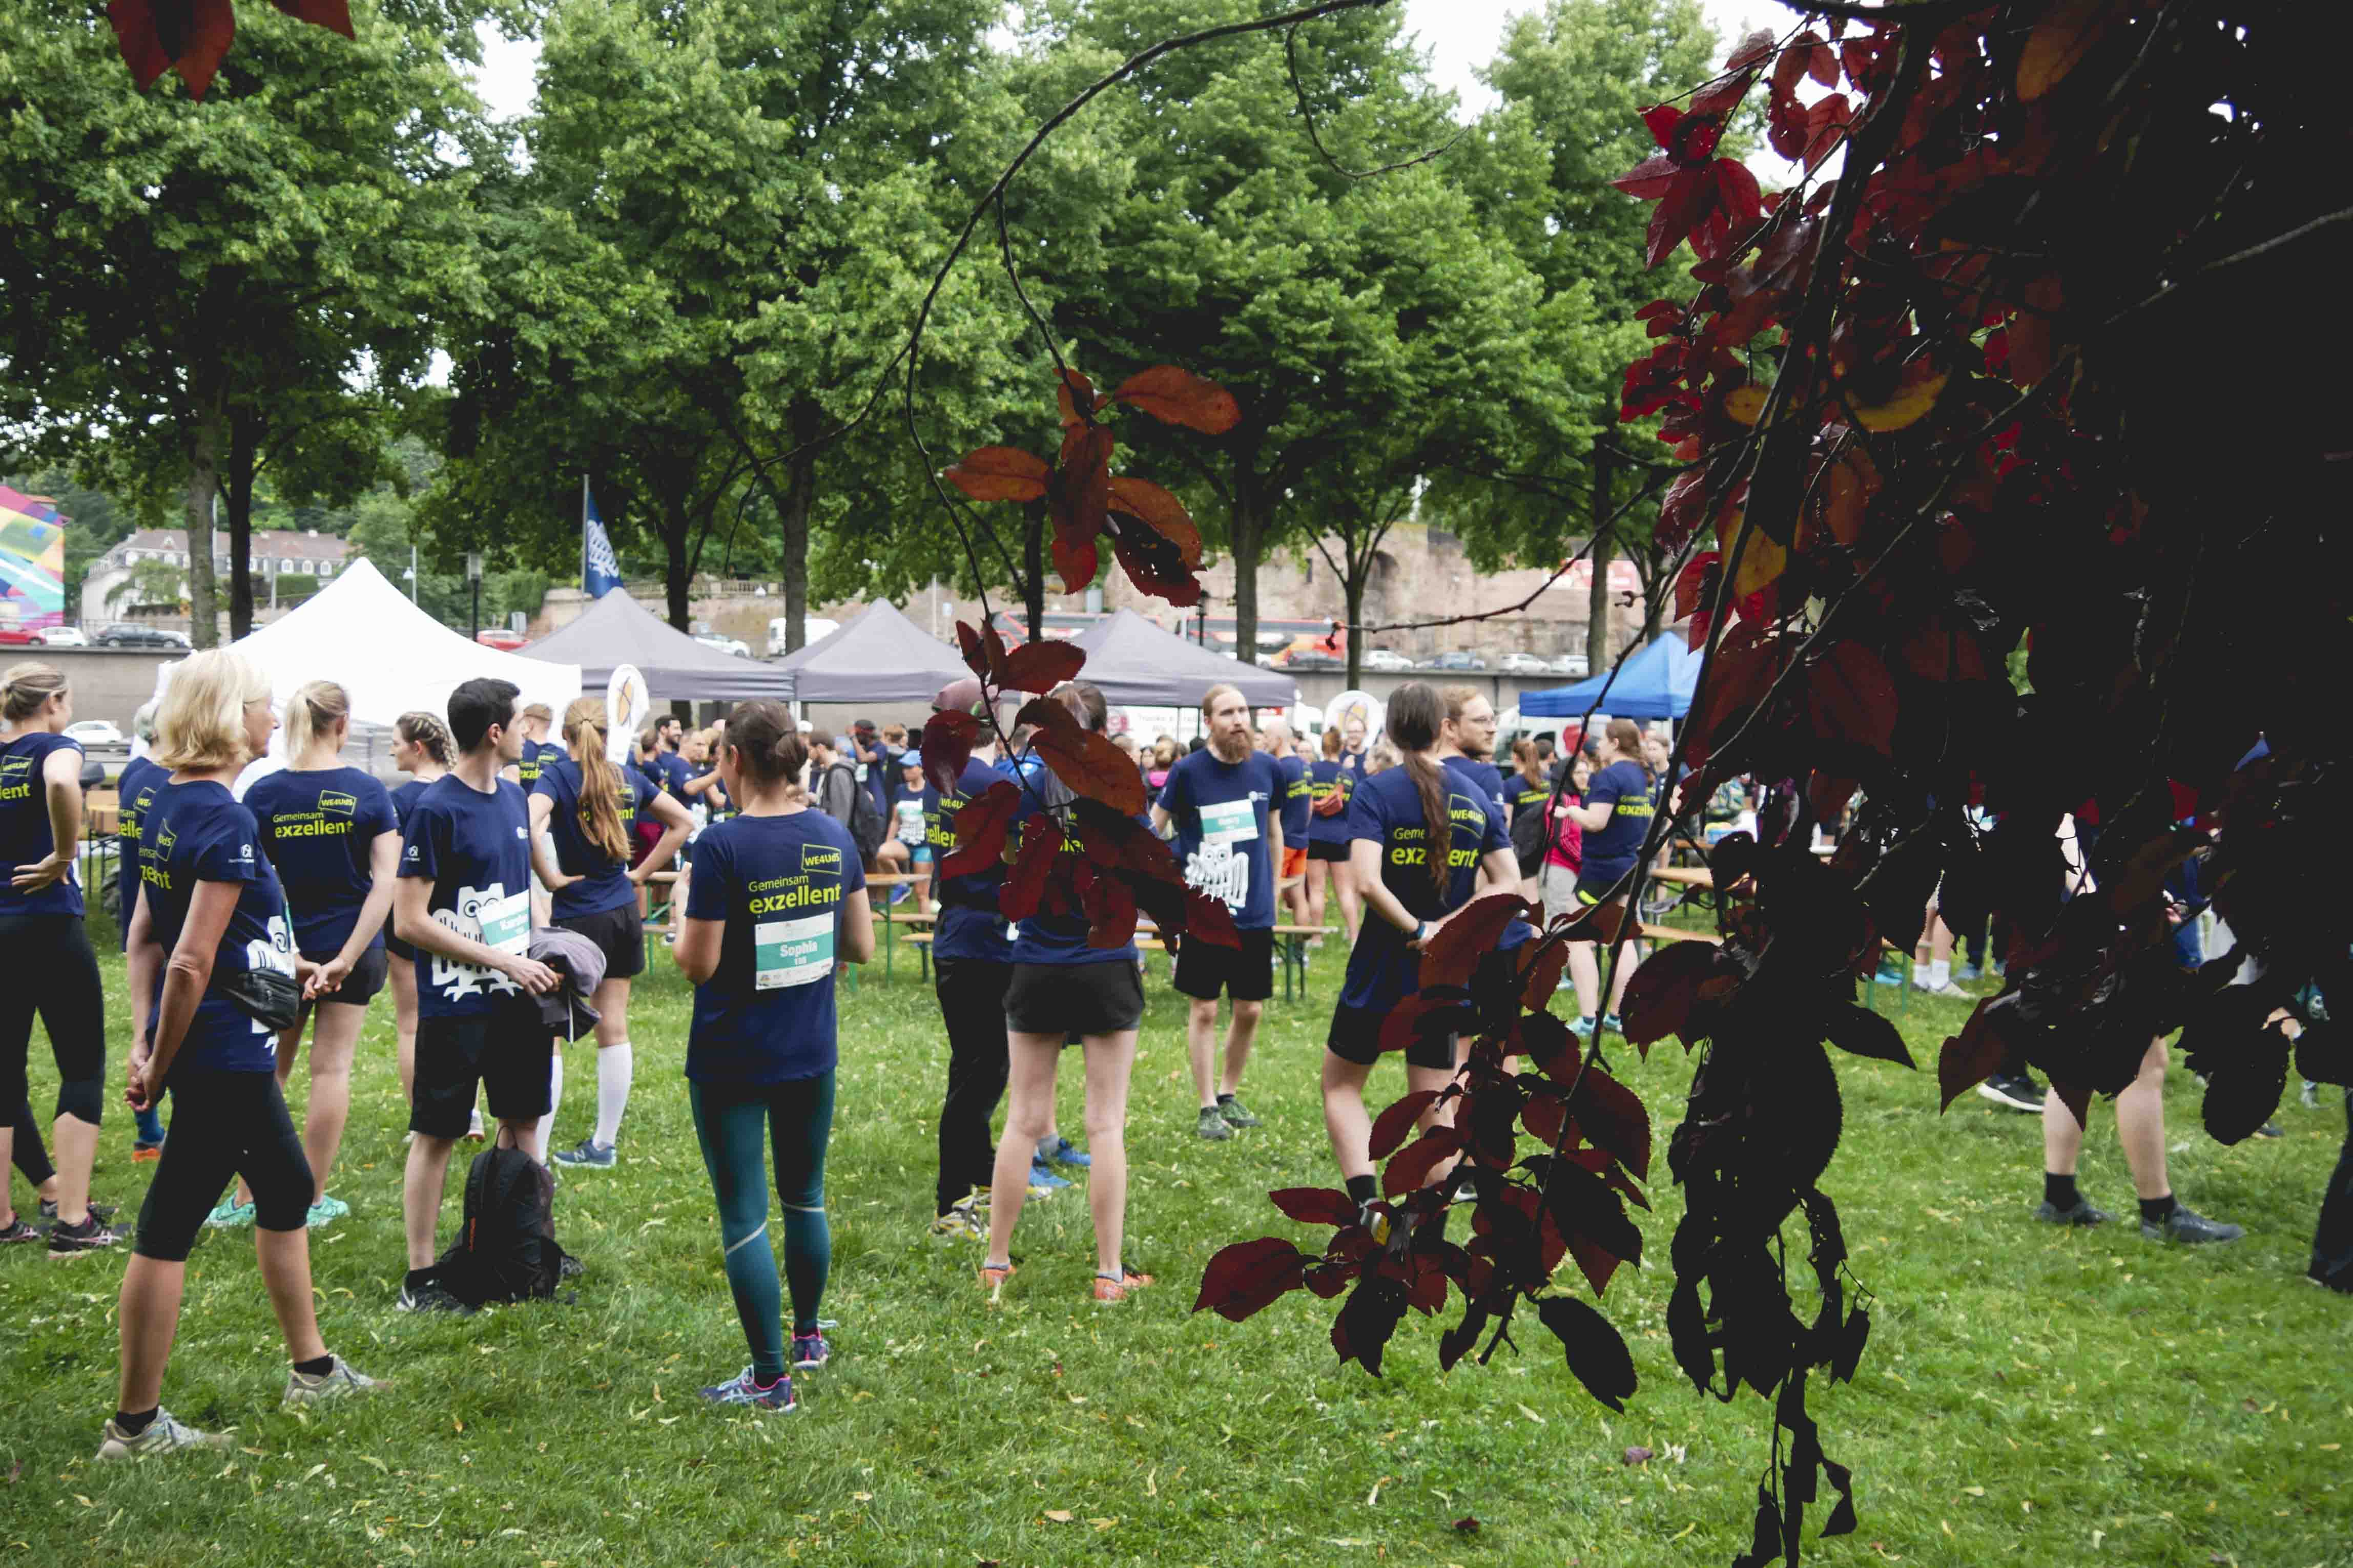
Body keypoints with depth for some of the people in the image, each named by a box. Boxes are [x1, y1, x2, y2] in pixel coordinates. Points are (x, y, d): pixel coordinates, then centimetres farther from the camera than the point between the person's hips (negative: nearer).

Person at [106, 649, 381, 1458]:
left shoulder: (167, 805, 8)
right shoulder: (227, 822, -21)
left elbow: (147, 935, 13)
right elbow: (189, 964, -24)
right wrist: (158, 1070, -16)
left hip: (231, 1054, 10)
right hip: (224, 1051, -10)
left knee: (286, 1189, 22)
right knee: (169, 1229, -1)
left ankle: (312, 1368, 36)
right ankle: (135, 1424, 9)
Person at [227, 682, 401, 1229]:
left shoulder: (264, 794, -6)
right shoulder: (368, 792, -7)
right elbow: (386, 880, -13)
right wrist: (347, 958, -14)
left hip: (281, 951, 1)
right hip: (350, 946, -1)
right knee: (332, 1067, 6)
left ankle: (245, 1198, 15)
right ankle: (312, 1199, 12)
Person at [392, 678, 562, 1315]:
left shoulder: (513, 798, 8)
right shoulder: (436, 810, -15)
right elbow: (409, 921, -17)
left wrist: (539, 956, 4)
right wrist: (505, 962, -16)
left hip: (516, 998, 7)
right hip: (456, 1004, -7)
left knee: (523, 1120, 14)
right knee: (436, 1134, 1)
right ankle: (419, 1278, 9)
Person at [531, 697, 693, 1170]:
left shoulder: (558, 774, -12)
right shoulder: (627, 780, 5)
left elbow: (531, 824, -30)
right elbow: (682, 822, 14)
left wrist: (549, 876, -18)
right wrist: (642, 873, 11)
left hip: (577, 917, -6)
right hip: (623, 913, 6)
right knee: (613, 1028, 11)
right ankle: (604, 1144, 20)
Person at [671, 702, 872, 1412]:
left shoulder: (722, 845, -18)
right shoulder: (834, 836, -1)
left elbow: (696, 965, -16)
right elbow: (861, 947, 5)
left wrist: (684, 901, 0)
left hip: (732, 1061, -5)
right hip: (811, 1055, 6)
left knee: (744, 1215, 3)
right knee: (806, 1198, 22)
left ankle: (771, 1377, 7)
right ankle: (808, 1336, 38)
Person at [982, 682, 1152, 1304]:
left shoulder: (1025, 792, -6)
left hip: (1038, 969, 1)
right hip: (1107, 969, -1)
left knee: (1024, 1120, 10)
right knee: (1107, 1124, 3)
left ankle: (996, 1262, 16)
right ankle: (1110, 1273, 5)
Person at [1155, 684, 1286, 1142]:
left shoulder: (1269, 769, 1)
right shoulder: (1188, 771, -8)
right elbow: (1152, 831, 1)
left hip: (1254, 913, 3)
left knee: (1250, 1010, 9)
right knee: (1205, 1010, 2)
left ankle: (1229, 1094, 28)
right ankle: (1208, 1107, 13)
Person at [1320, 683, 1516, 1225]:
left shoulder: (1375, 792, -11)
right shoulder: (1477, 799, 3)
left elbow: (1367, 882, -24)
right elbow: (1507, 883, -1)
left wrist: (1417, 929, -14)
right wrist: (1446, 926, -8)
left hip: (1380, 974, -4)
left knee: (1341, 1085, 14)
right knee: (1434, 1109, 12)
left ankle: (1367, 1207, -3)